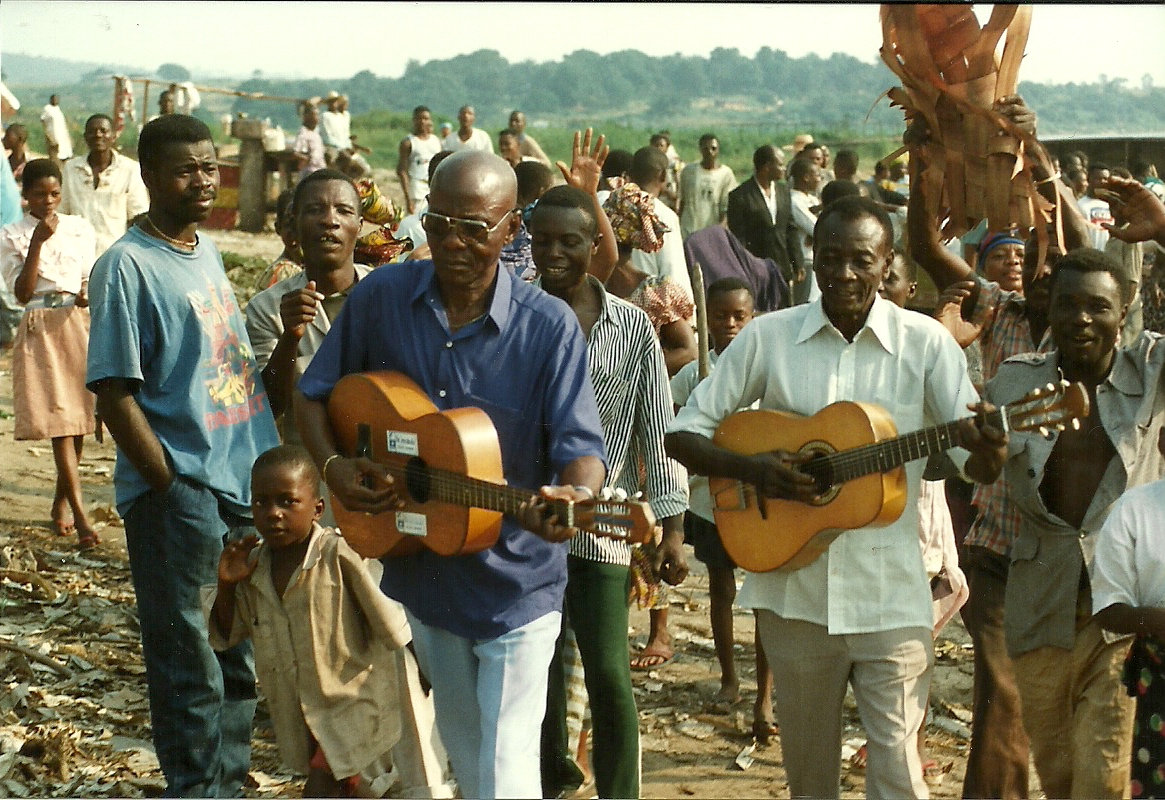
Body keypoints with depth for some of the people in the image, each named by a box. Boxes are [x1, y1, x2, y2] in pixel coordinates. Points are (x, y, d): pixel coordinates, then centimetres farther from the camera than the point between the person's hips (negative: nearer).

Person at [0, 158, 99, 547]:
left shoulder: (80, 229, 7)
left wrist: (87, 295, -9)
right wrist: (37, 242, -16)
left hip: (77, 324, 3)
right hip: (40, 330, -3)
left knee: (77, 418, 7)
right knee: (58, 421, -9)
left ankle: (61, 503, 26)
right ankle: (81, 516, -13)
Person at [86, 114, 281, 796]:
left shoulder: (207, 250, 11)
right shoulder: (128, 266, -12)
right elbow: (116, 393, -15)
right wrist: (172, 486, -16)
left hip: (245, 484, 8)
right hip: (181, 495, -8)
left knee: (242, 659, 18)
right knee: (193, 669, 1)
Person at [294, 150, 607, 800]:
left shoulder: (549, 326, -15)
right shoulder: (381, 298, -5)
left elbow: (582, 448, -18)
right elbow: (316, 394, 6)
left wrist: (575, 495, -40)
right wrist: (333, 466, -12)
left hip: (516, 581, -4)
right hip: (422, 569, 4)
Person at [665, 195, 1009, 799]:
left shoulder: (926, 342, -3)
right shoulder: (768, 336, -1)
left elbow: (981, 468, -5)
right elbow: (684, 433, 2)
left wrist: (987, 446, -29)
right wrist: (753, 469, -16)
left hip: (890, 595, -1)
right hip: (793, 590, 2)